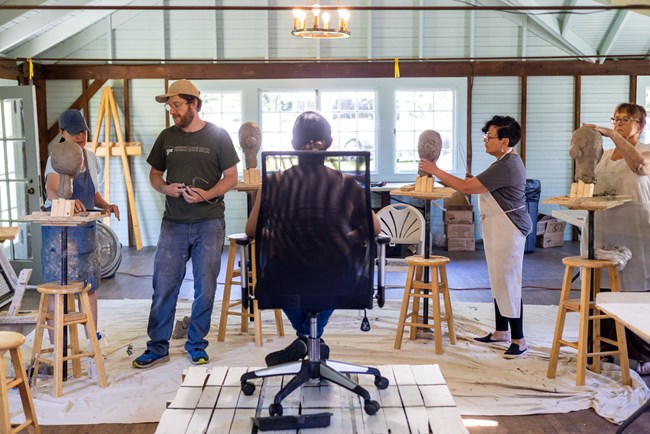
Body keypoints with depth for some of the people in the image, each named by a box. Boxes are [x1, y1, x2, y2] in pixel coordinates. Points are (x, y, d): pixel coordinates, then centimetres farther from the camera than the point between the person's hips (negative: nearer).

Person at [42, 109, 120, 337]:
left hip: (86, 229, 7)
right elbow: (51, 190, -31)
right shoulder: (57, 158, -12)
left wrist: (106, 205, 2)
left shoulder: (91, 157, 9)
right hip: (60, 230, -6)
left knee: (90, 285, 12)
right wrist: (67, 201, -52)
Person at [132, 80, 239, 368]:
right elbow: (154, 174, 16)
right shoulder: (167, 137, 8)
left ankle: (196, 344, 20)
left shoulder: (218, 136, -1)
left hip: (209, 223, -2)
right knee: (163, 286, 2)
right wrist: (165, 188, -7)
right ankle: (158, 347, 13)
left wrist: (206, 195, -17)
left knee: (205, 288, 5)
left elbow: (231, 177, 0)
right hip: (173, 223, 2)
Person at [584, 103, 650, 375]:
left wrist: (613, 135, -26)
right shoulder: (606, 156, 15)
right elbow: (594, 189, 24)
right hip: (606, 230, 5)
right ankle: (607, 344, 19)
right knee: (606, 288, 7)